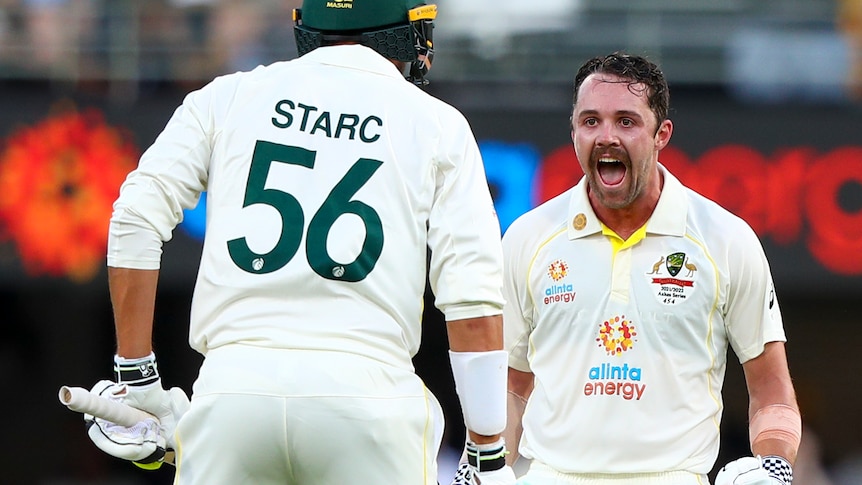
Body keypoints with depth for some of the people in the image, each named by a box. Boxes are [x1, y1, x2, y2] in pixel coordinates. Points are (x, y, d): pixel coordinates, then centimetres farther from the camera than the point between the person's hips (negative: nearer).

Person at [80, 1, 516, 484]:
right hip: (366, 385, -2)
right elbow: (474, 301, 2)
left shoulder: (229, 97, 15)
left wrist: (137, 377, 9)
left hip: (232, 383, 2)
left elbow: (137, 220, 4)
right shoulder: (437, 124, 11)